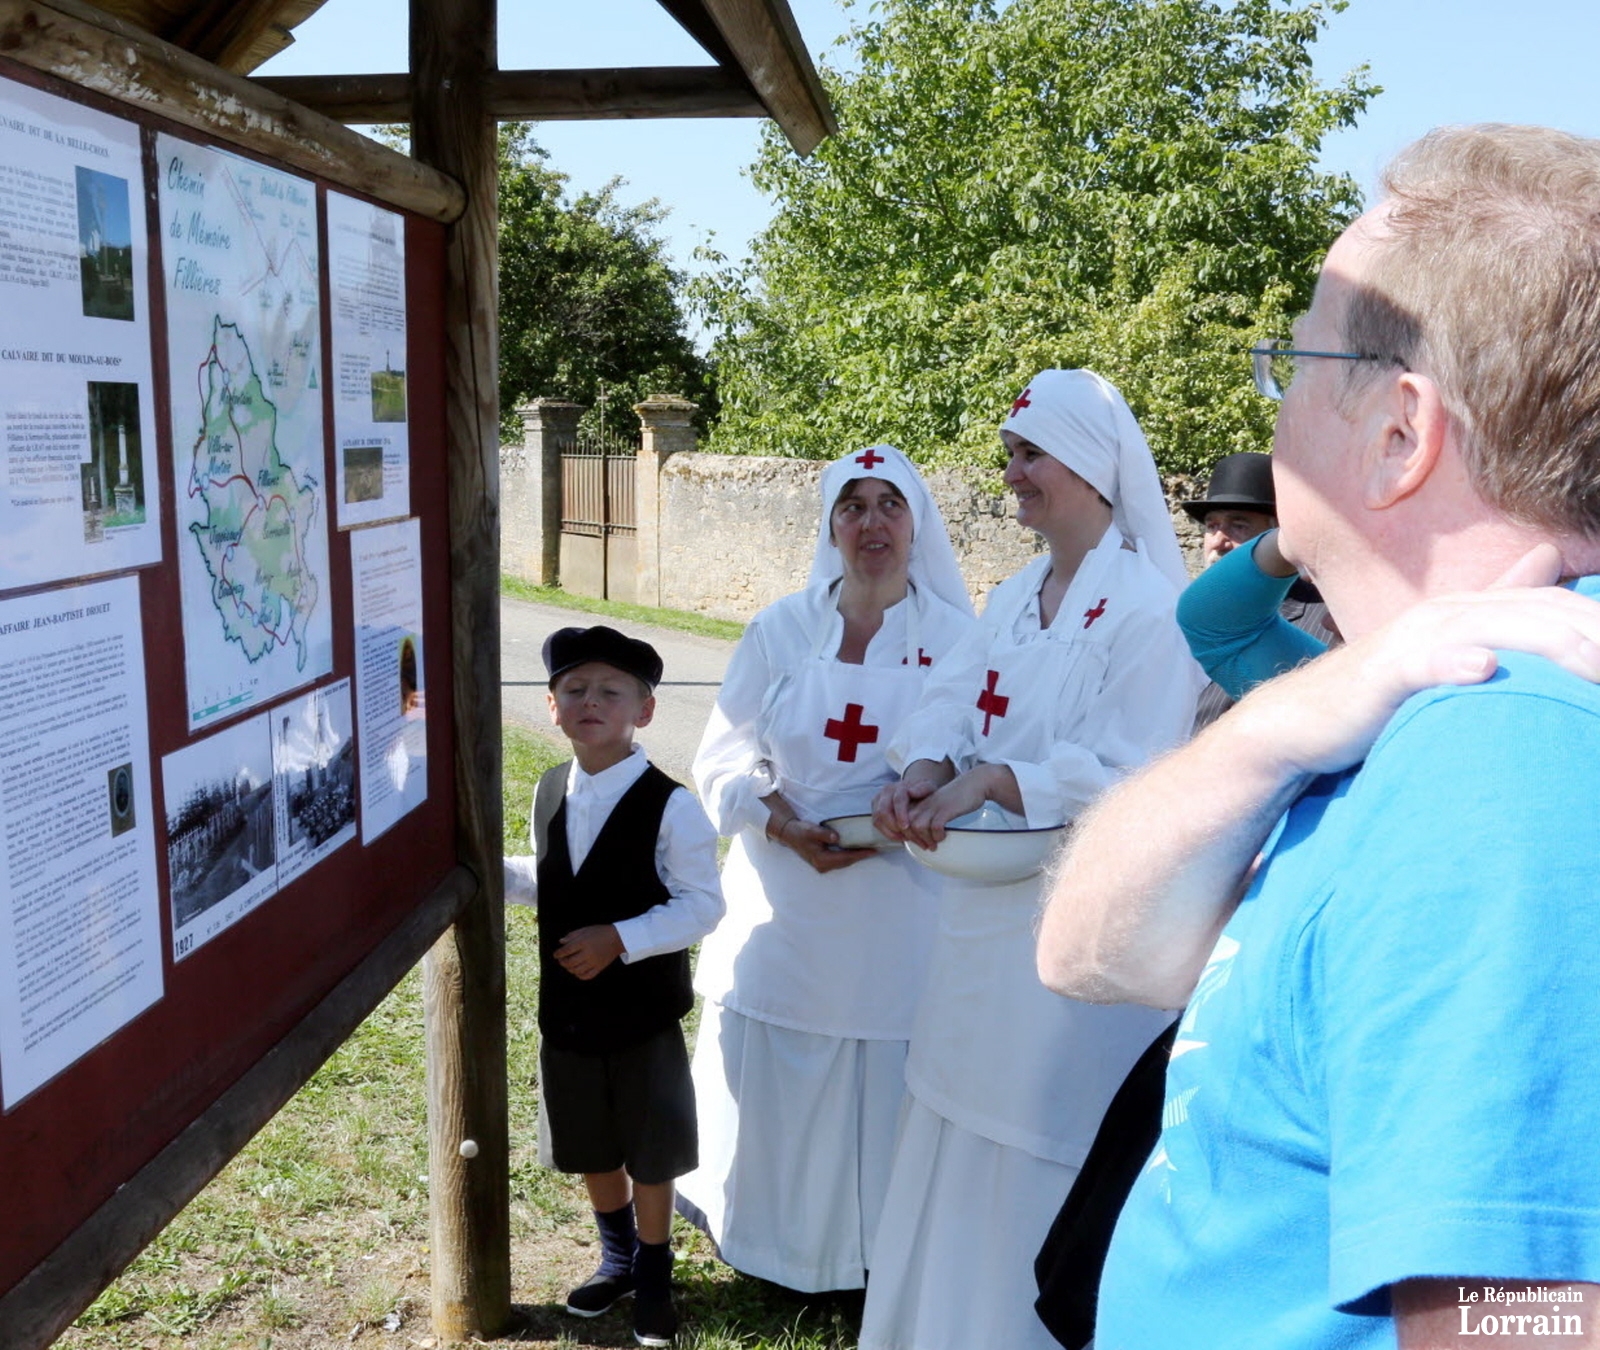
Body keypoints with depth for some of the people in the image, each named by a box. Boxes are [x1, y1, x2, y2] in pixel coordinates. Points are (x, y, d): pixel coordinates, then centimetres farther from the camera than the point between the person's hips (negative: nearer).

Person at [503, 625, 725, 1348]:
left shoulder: (670, 807, -19)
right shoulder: (550, 794, 1)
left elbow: (702, 905, -18)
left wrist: (619, 939, -25)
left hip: (644, 1015, -5)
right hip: (568, 1011, 6)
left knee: (649, 1154, 11)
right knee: (590, 1149, 21)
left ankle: (653, 1276, 35)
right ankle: (618, 1259, 45)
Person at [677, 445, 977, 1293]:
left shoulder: (954, 638, -3)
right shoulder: (779, 631, 1)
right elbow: (722, 763, 3)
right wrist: (786, 828, -13)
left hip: (899, 907, -1)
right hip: (785, 899, 2)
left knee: (886, 1077, 5)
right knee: (770, 1075, 9)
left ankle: (880, 1243, 26)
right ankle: (757, 1229, 33)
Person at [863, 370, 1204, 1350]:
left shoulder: (1145, 608, -15)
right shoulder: (1014, 597, 10)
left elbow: (1128, 775, -21)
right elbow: (953, 703, 4)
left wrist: (989, 779, -24)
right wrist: (922, 770, -16)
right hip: (989, 909, 8)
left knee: (1047, 1143, 4)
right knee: (965, 1125, 19)